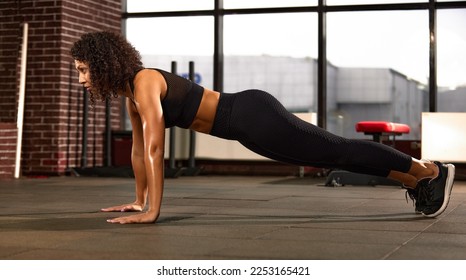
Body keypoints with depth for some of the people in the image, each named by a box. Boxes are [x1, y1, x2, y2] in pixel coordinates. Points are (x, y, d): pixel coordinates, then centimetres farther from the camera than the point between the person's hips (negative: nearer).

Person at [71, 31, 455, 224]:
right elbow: (139, 148, 17)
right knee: (331, 155, 17)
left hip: (252, 116, -9)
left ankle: (433, 171, 16)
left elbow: (155, 148, -26)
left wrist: (153, 210, -24)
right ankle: (416, 180, 31)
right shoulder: (130, 92, 8)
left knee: (340, 151, 1)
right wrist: (139, 200, 19)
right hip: (244, 123, 9)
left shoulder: (144, 83, -20)